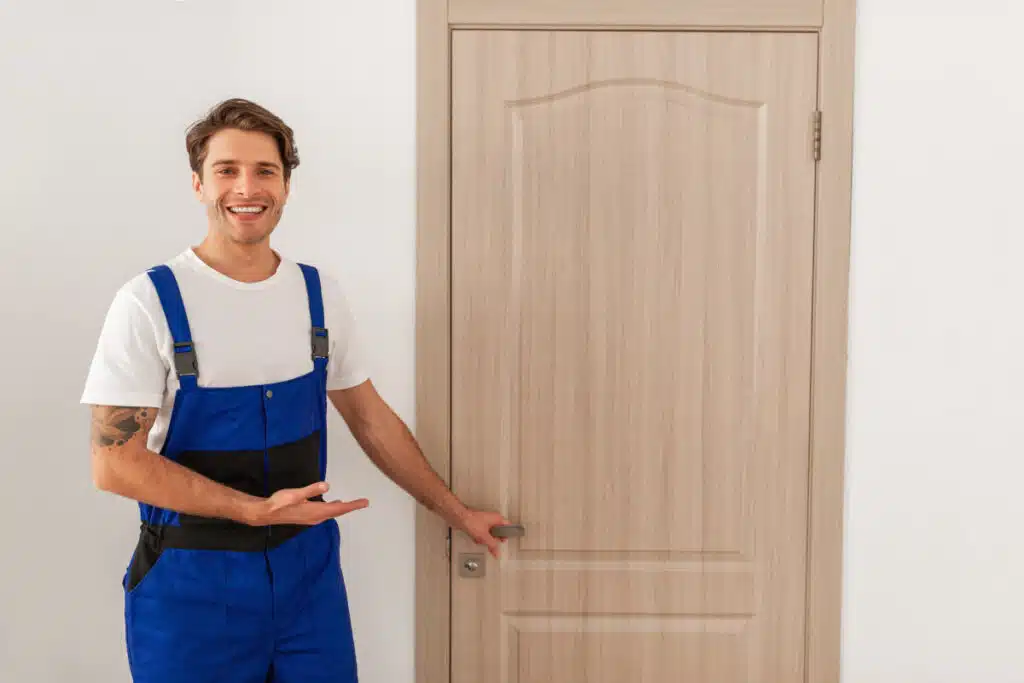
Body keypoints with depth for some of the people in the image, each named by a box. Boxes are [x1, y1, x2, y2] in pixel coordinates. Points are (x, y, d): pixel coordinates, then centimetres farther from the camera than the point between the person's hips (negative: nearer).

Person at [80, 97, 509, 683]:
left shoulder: (319, 294, 2)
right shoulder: (149, 303, -11)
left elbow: (370, 419, 10)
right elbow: (115, 461, -13)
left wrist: (457, 513, 13)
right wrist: (256, 510, -21)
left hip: (309, 568, 4)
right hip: (193, 580, -3)